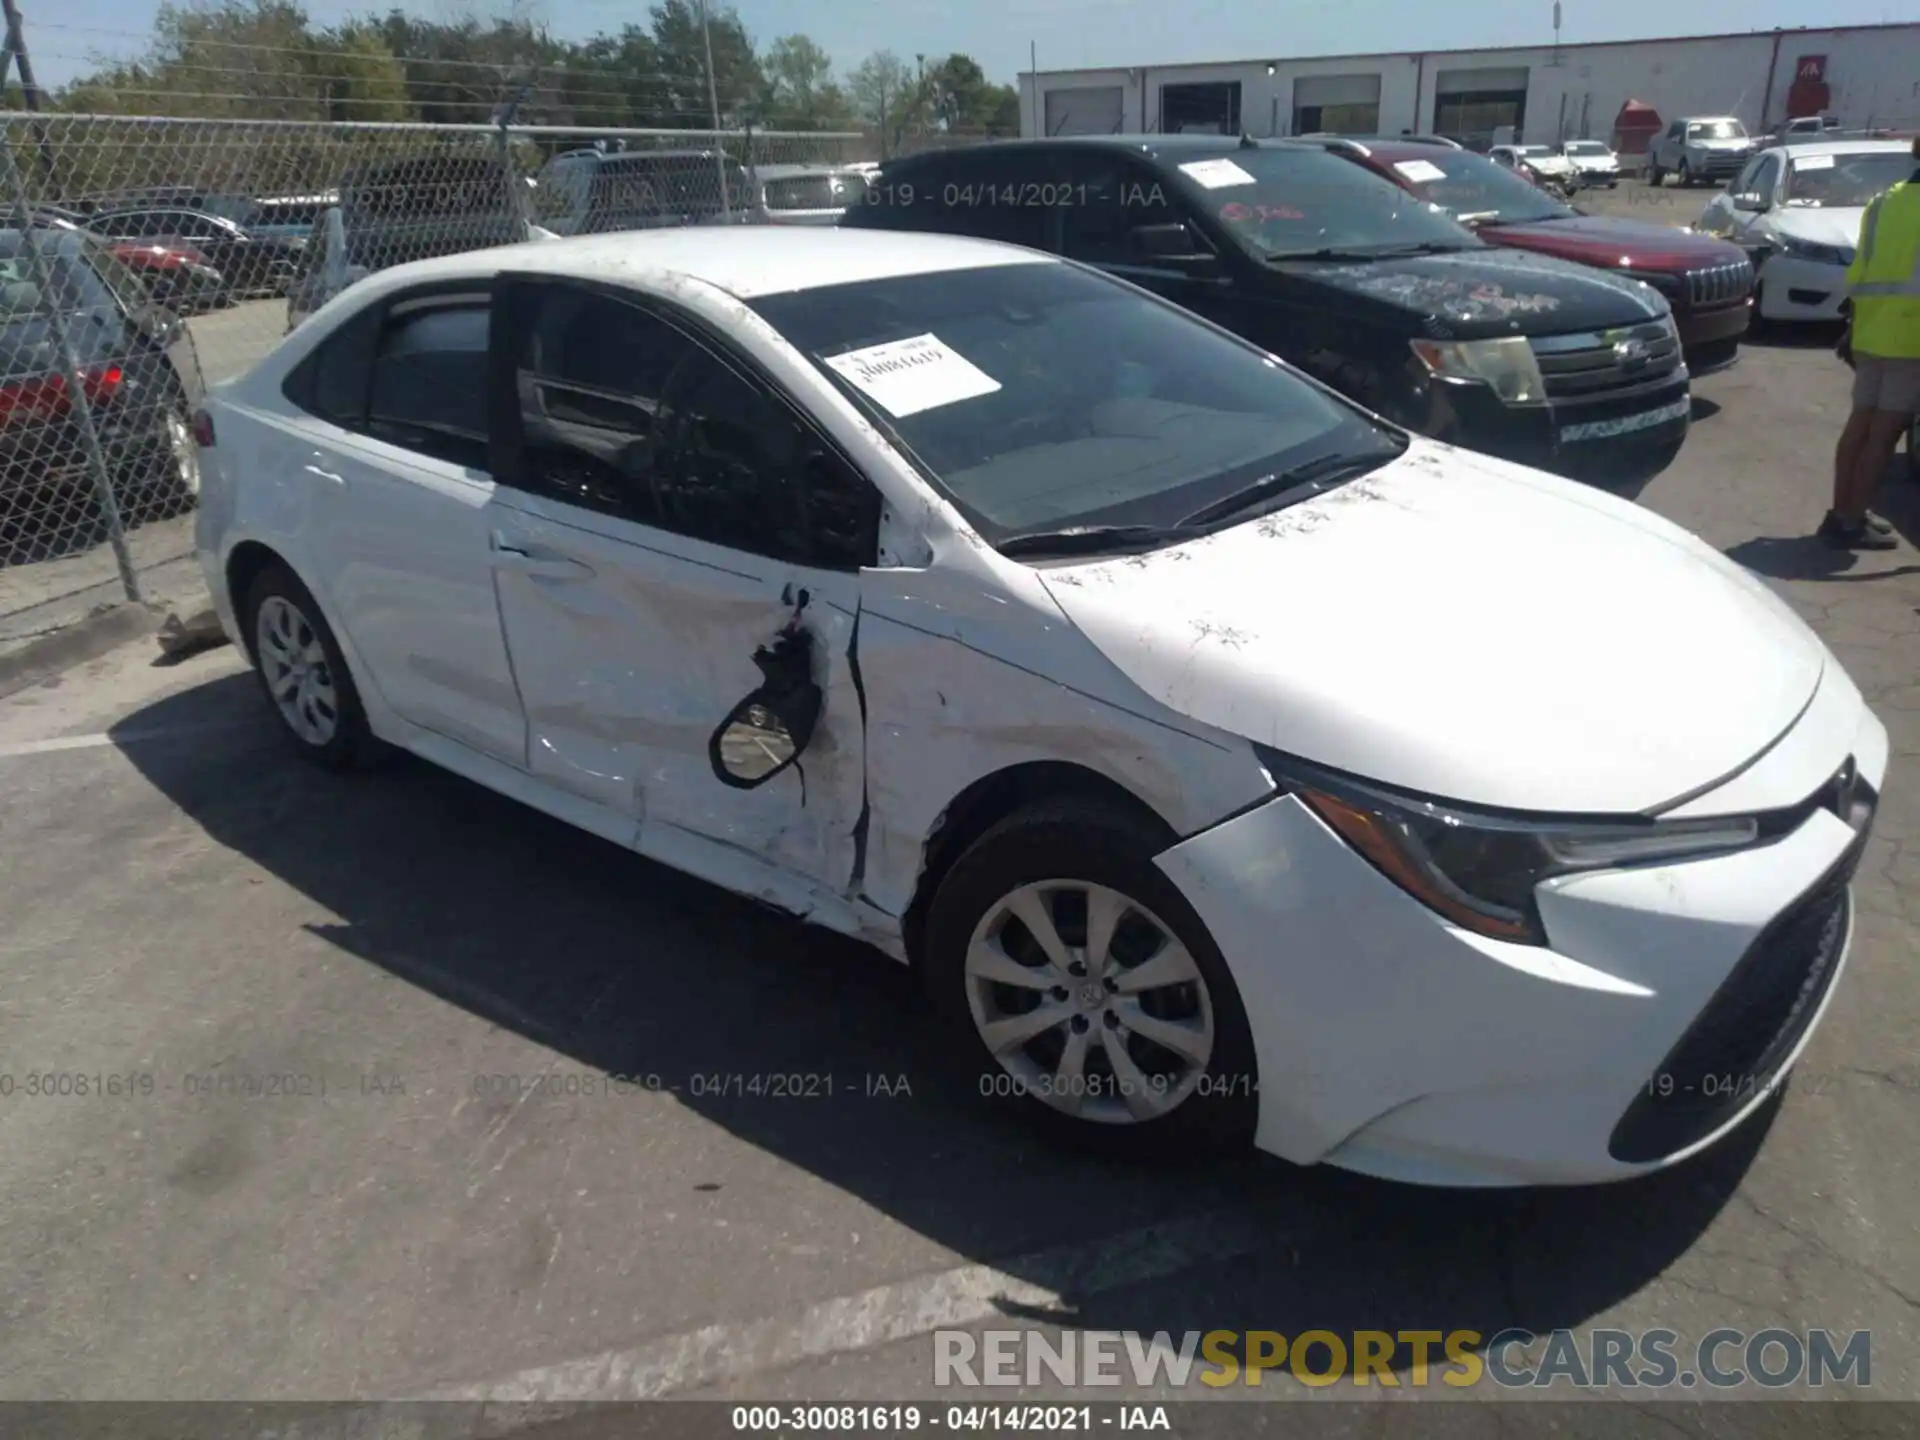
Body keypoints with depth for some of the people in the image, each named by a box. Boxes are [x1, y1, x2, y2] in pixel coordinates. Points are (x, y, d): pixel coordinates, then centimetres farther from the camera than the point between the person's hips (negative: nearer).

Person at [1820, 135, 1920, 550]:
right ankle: (1851, 522, -3)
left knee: (1860, 423, 12)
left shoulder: (1882, 203, 10)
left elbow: (1859, 272, 12)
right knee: (1885, 432, -3)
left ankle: (1842, 513, 16)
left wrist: (1852, 326, 18)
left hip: (1870, 333, 7)